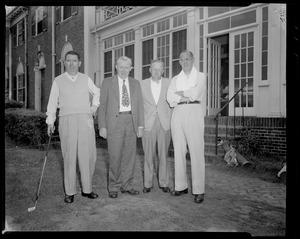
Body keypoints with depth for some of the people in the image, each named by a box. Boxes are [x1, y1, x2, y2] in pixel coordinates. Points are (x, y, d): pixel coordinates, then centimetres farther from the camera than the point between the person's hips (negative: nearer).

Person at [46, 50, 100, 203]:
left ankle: (86, 189, 12)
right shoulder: (58, 81, 9)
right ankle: (69, 192, 9)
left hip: (85, 119, 2)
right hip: (66, 120, -1)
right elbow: (52, 102, 10)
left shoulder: (86, 79, 12)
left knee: (88, 155, -1)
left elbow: (97, 92, 27)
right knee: (69, 156, -2)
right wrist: (50, 122, 6)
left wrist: (95, 105, 12)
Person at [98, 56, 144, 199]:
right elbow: (102, 105, 2)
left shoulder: (135, 84, 14)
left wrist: (140, 125, 2)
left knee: (129, 155, 7)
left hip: (131, 121, 3)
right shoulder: (107, 83, 5)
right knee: (115, 156, -3)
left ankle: (127, 185, 20)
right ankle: (114, 187, 12)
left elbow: (140, 105, 11)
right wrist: (102, 126, -6)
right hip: (115, 121, -3)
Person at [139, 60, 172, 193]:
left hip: (164, 123, 0)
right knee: (148, 155, 2)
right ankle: (148, 183, 14)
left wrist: (171, 120, 0)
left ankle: (163, 183, 16)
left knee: (163, 155, 4)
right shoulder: (142, 84, 8)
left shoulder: (169, 83, 9)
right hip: (148, 123, 0)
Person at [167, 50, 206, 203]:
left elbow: (196, 93, -8)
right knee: (178, 151, 4)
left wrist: (179, 93, 4)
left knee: (196, 152, -8)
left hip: (194, 112, -4)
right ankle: (181, 186, 14)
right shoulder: (175, 79, 19)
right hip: (178, 113, 4)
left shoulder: (200, 76, 11)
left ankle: (199, 190, -2)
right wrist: (188, 95, -5)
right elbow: (170, 99, 3)